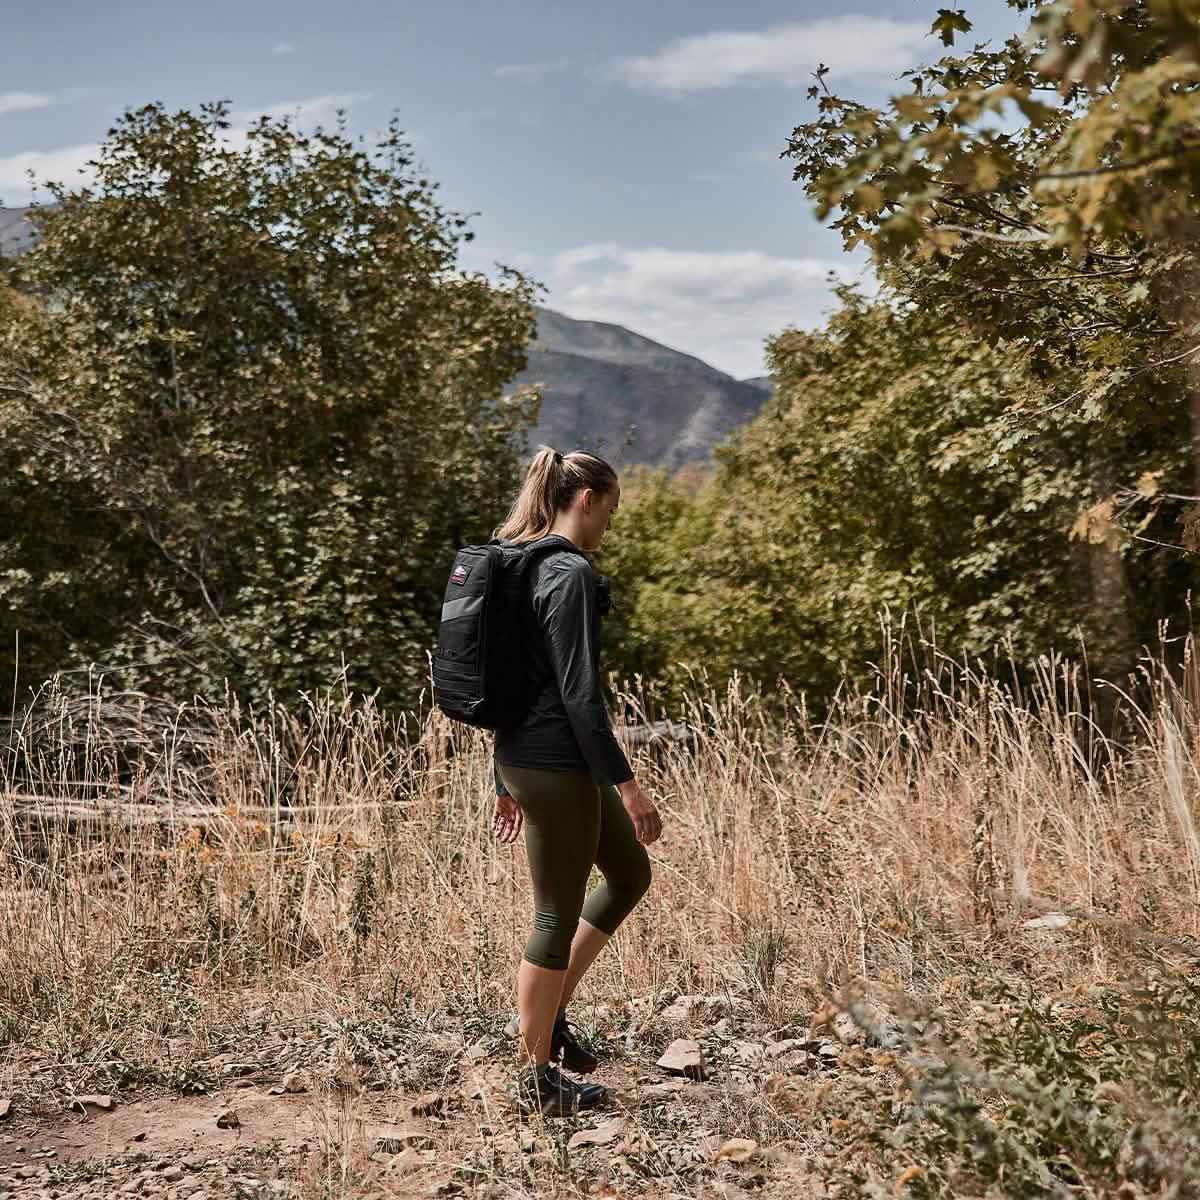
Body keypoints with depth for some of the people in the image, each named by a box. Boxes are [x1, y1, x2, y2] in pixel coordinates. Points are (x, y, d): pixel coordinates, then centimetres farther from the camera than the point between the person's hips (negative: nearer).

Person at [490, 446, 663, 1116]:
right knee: (559, 915, 2)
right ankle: (538, 1077, 14)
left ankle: (546, 1010, 25)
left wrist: (509, 784, 22)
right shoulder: (571, 573, -16)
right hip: (556, 765, -10)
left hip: (523, 760, 10)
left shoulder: (523, 565, 13)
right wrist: (627, 784, -18)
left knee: (630, 873, 21)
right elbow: (578, 691, -21)